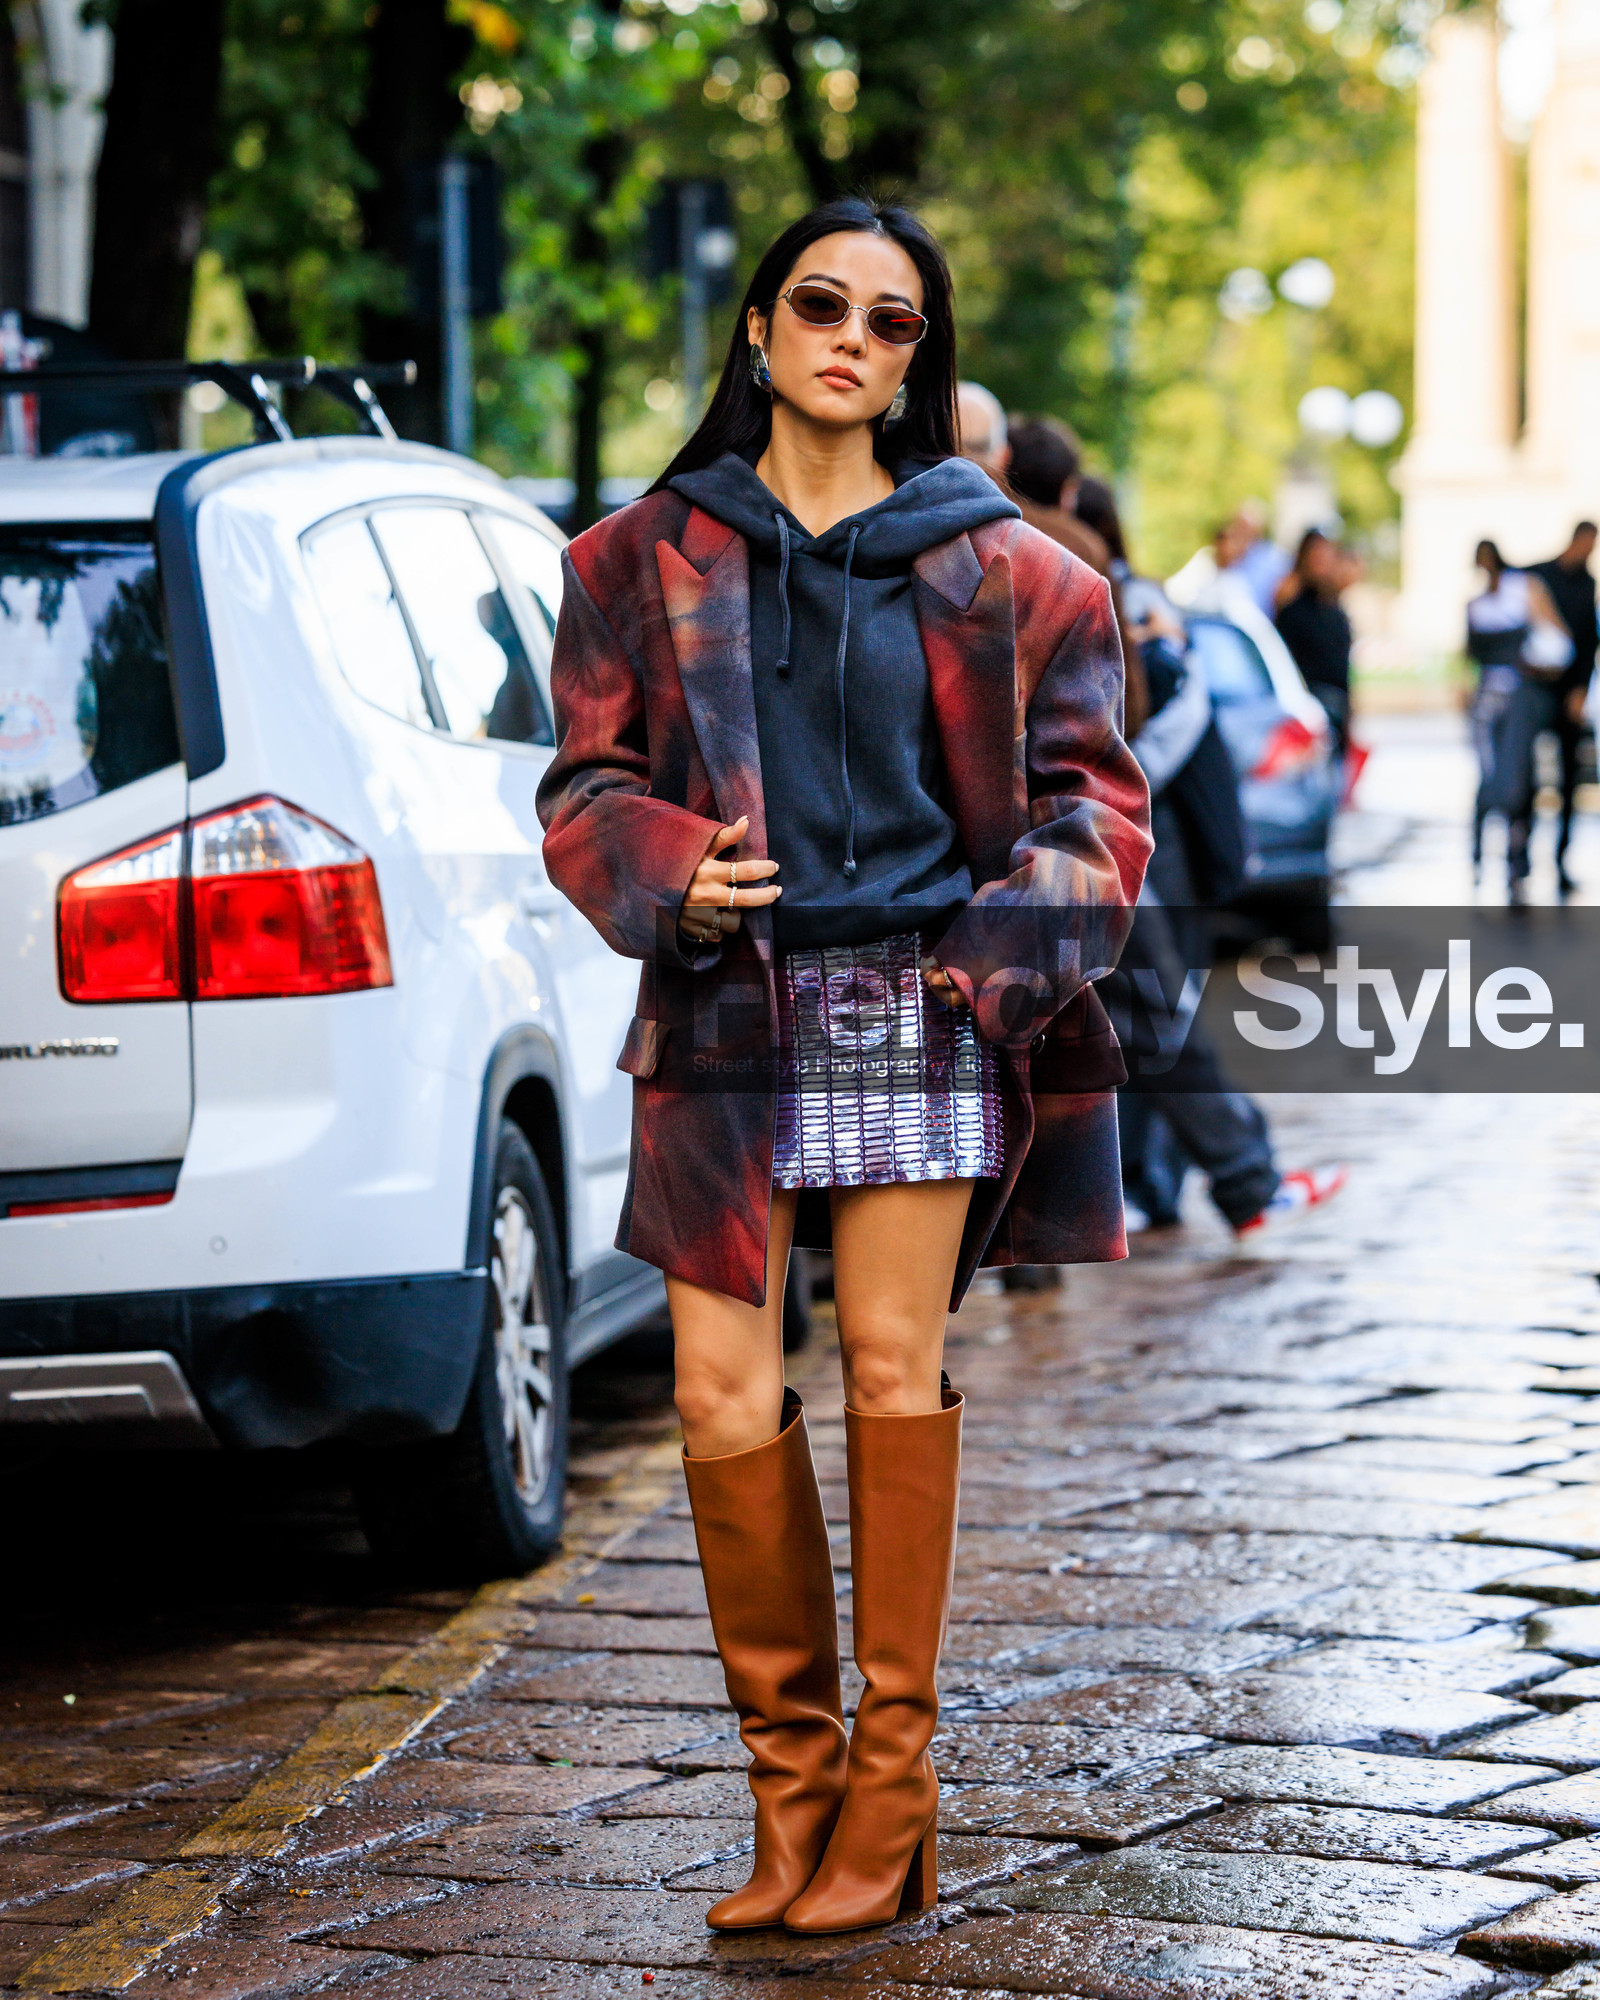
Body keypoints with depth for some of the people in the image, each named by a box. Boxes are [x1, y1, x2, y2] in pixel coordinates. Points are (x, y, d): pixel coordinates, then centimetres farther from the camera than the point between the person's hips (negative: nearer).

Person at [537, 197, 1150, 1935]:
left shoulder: (990, 565, 8)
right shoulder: (650, 558, 10)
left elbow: (1087, 782, 11)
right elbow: (586, 781, 10)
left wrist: (1017, 934, -5)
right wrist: (669, 870, -10)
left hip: (926, 1005, -1)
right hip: (730, 1014, 1)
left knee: (892, 1364, -5)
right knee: (721, 1388, -7)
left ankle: (893, 1784, 5)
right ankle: (793, 1781, 6)